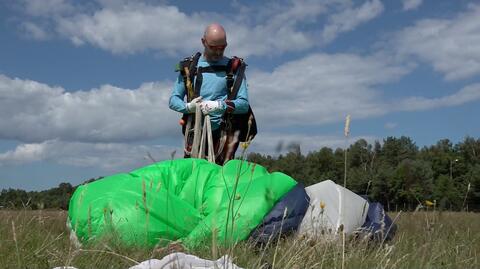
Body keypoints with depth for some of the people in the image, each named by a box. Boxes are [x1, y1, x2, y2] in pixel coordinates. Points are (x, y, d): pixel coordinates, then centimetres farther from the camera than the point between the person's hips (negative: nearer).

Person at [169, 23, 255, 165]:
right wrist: (188, 107, -10)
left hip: (223, 132, -2)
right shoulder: (189, 67, 11)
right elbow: (173, 101, 12)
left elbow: (244, 104, 1)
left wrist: (219, 106, -16)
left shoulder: (234, 68, 6)